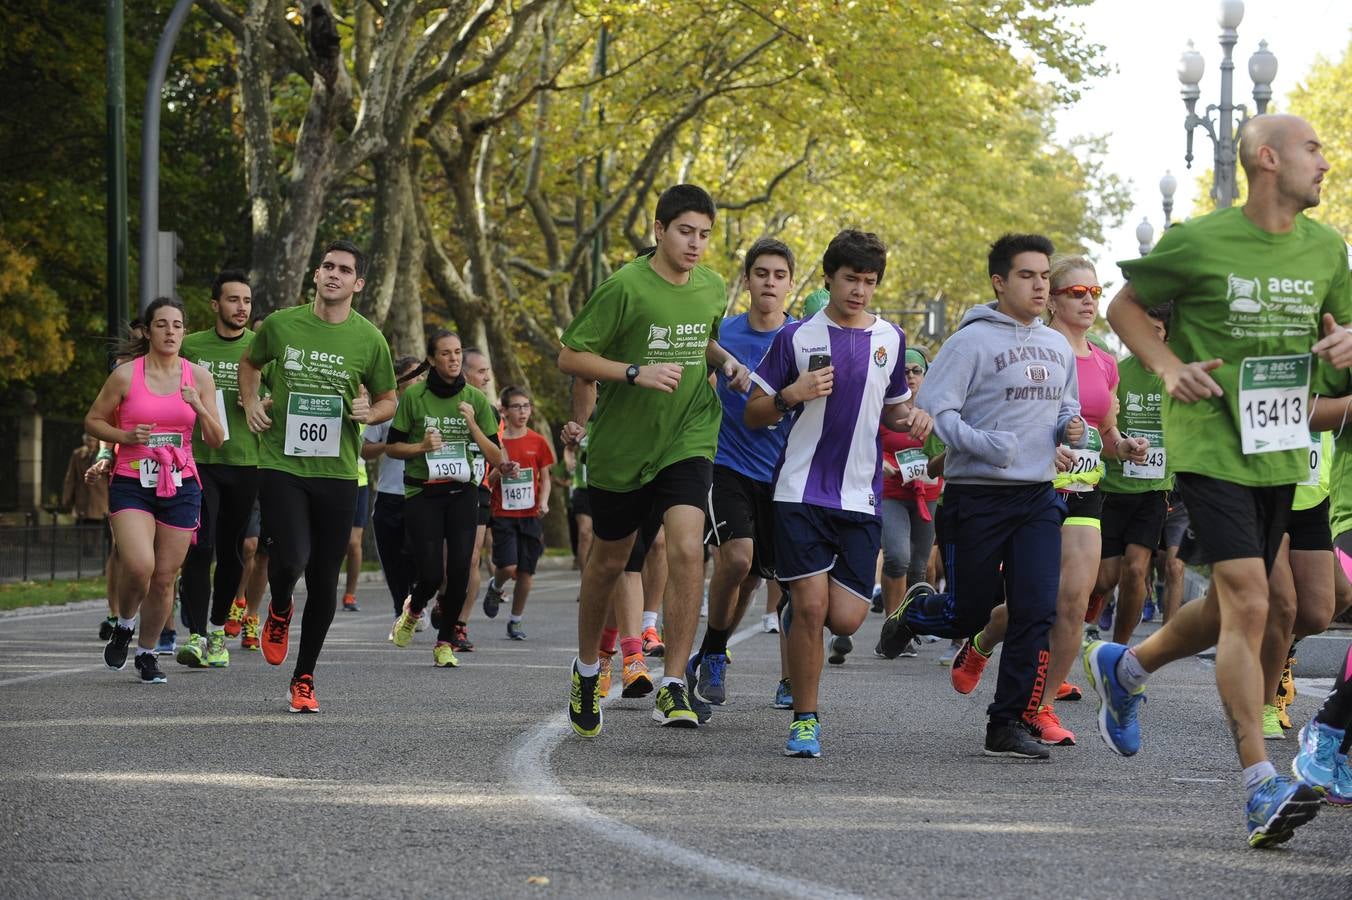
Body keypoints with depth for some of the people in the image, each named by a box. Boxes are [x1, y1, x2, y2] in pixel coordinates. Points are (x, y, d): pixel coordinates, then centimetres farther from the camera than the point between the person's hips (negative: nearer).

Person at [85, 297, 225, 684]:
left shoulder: (199, 377, 4)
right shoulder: (126, 375, -2)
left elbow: (217, 441, 5)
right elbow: (93, 420, 7)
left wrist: (199, 408, -13)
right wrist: (125, 436, -11)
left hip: (181, 487, 2)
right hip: (132, 483, -2)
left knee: (164, 578, 2)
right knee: (139, 565, -22)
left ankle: (147, 652, 22)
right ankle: (124, 625, 8)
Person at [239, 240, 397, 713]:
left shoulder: (369, 339, 1)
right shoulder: (280, 325, 0)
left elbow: (388, 400, 13)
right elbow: (250, 362, 22)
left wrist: (370, 412, -9)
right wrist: (250, 402, 5)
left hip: (337, 473, 1)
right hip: (281, 465, -1)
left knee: (324, 582, 5)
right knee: (290, 560, -20)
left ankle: (304, 677, 23)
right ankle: (279, 611, 18)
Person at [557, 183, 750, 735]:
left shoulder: (712, 289, 3)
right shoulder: (624, 288, -14)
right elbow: (570, 357, -13)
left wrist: (726, 361, 3)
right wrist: (636, 372, -24)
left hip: (687, 441, 2)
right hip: (620, 446, -2)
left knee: (687, 550, -19)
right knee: (608, 561, 13)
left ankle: (673, 688, -17)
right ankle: (587, 669, 38)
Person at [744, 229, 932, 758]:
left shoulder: (890, 340, 10)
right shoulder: (797, 337, 1)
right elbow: (753, 415, 5)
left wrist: (911, 419, 1)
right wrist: (792, 395, -14)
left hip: (861, 499, 3)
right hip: (801, 493, -3)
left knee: (846, 619, -6)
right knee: (811, 605, -12)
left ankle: (799, 618, 30)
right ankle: (805, 720, 2)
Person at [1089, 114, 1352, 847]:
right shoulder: (1197, 243, -8)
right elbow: (1125, 306, 4)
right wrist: (1170, 368, -11)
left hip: (1280, 454, 7)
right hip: (1210, 448, -7)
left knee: (1230, 613, 16)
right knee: (1248, 604, -17)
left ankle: (1124, 666, 46)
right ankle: (1262, 790, -18)